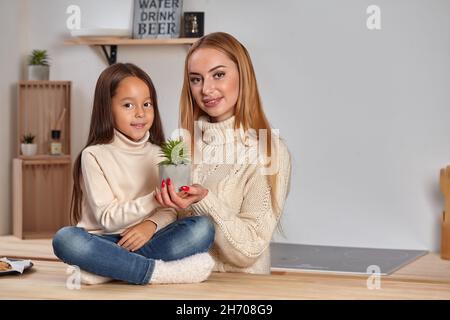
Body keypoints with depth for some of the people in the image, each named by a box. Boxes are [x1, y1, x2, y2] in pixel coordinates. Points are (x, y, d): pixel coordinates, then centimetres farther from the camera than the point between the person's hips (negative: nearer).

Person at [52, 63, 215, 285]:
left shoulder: (159, 154, 11)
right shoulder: (95, 155, -2)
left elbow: (170, 210, 4)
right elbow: (107, 219, -10)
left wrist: (151, 224, -19)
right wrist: (154, 200, -23)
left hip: (142, 241, 4)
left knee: (204, 227, -22)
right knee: (65, 239, -35)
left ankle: (104, 269, -26)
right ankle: (158, 271, -30)